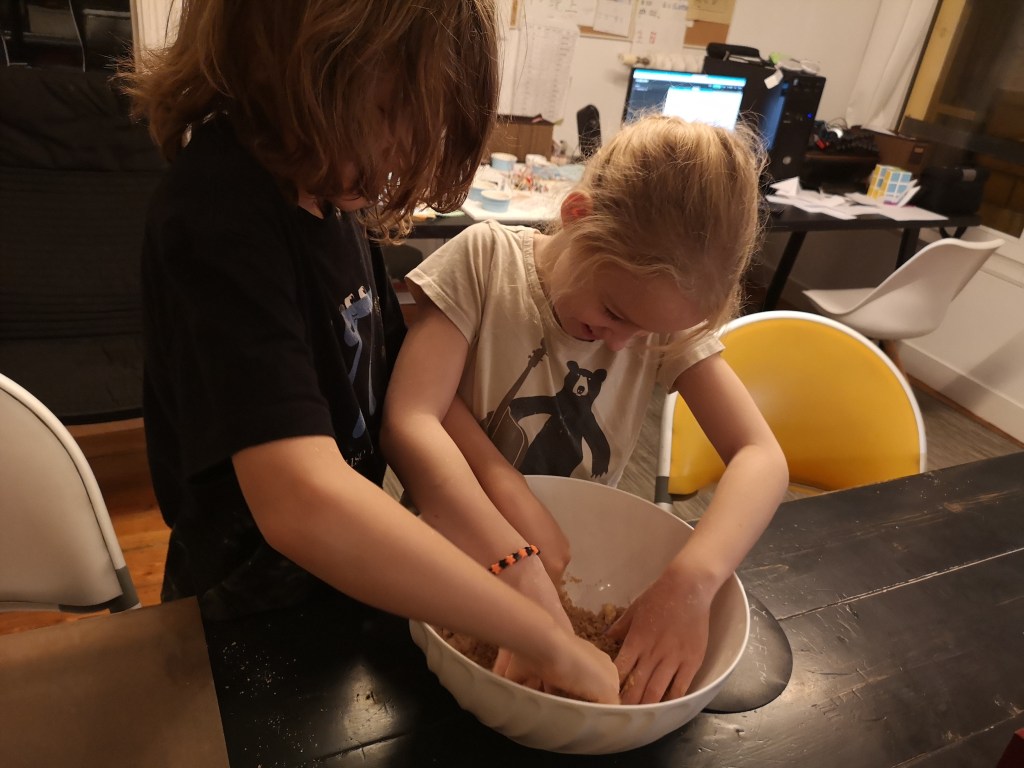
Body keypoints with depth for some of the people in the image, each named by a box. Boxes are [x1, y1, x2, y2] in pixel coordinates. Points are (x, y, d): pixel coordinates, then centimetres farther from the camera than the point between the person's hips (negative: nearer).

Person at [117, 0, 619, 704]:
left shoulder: (329, 190, -5)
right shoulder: (220, 213, -31)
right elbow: (304, 505, -43)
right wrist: (548, 642, -36)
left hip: (347, 564, 7)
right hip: (253, 604, -6)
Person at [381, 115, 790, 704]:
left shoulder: (669, 310, -10)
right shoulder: (486, 259, -18)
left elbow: (762, 457, -16)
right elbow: (409, 422, -26)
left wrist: (692, 581, -35)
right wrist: (521, 574, -36)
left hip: (577, 561, 3)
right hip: (453, 543, -2)